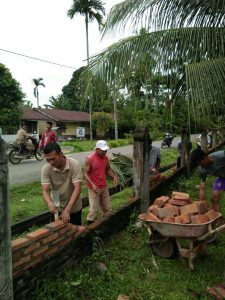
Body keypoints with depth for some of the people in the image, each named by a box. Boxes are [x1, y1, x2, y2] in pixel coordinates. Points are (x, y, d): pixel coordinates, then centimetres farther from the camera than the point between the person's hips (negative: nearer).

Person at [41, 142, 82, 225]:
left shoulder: (74, 164, -24)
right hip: (57, 208, 1)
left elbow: (77, 189, -30)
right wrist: (50, 203, -43)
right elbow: (45, 191, -22)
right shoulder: (46, 169, -18)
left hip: (74, 208, -1)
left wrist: (67, 209, -40)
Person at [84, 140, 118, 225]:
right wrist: (92, 184, -27)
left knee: (108, 209, 13)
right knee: (93, 210, -4)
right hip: (94, 189, -6)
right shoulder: (89, 159, -16)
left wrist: (114, 177, -1)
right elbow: (85, 173, -15)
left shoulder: (106, 157, 3)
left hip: (104, 187, 6)